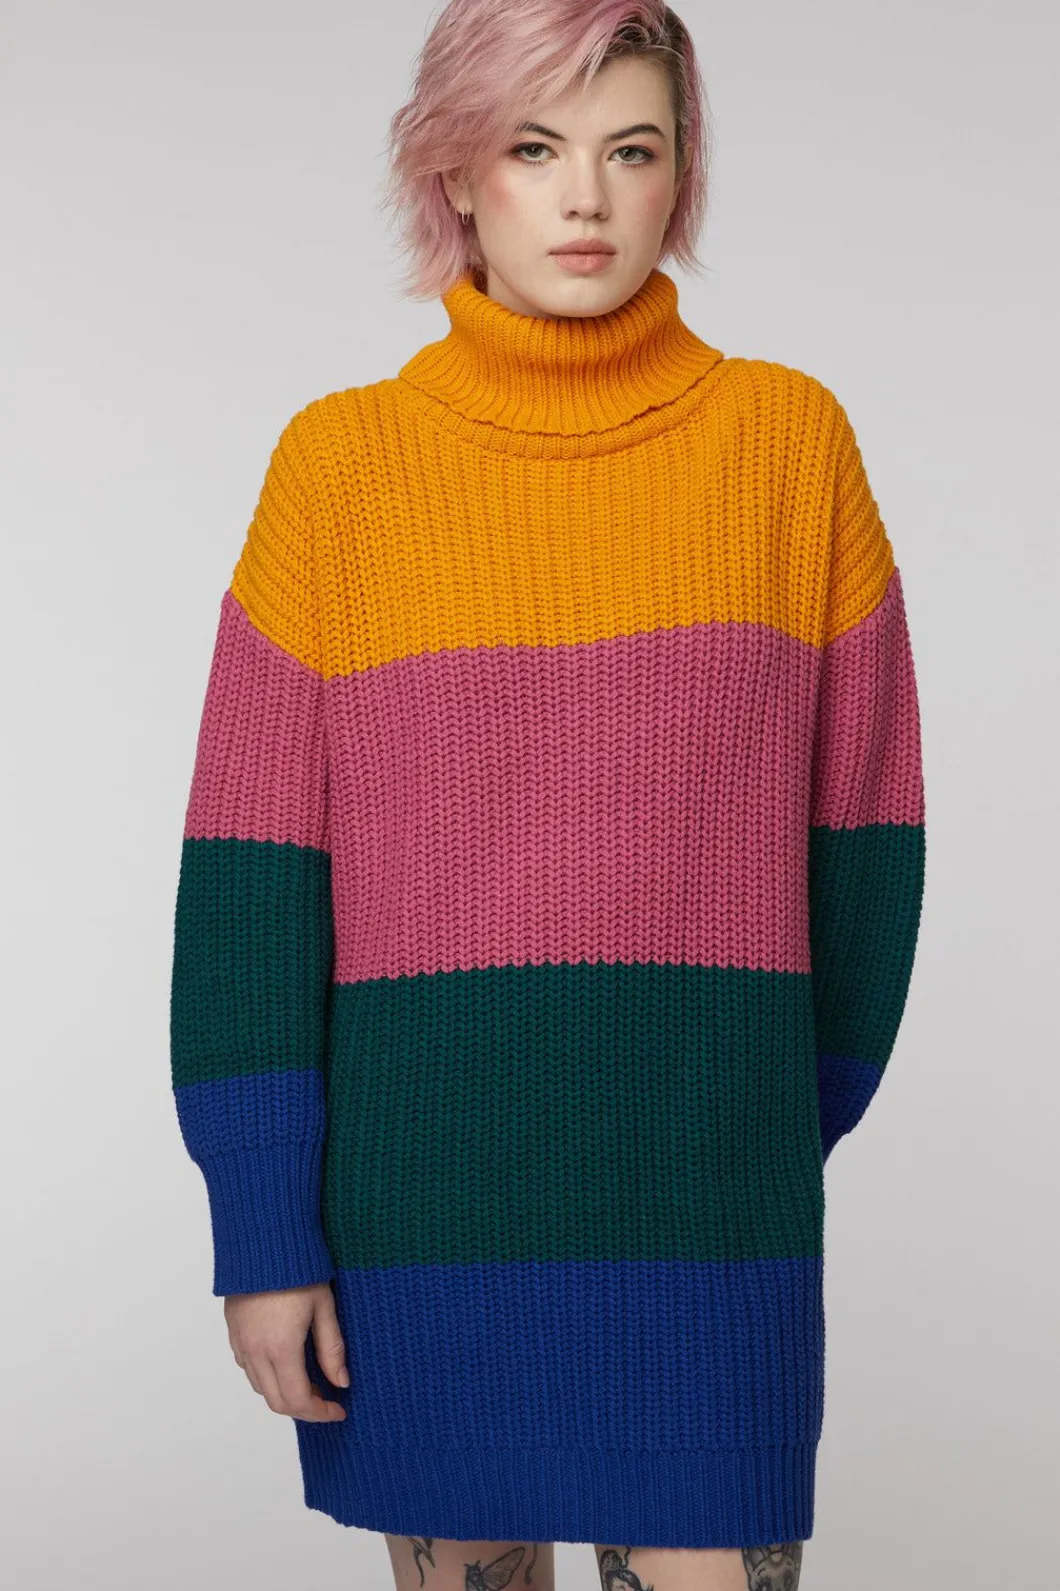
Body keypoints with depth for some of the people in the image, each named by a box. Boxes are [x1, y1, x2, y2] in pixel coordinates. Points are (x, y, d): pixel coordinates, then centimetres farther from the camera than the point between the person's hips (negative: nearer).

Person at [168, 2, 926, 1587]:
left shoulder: (789, 438, 0)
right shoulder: (343, 461, -2)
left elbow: (859, 818, 7)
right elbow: (252, 870, -3)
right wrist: (261, 1226, -5)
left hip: (701, 1182, 0)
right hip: (420, 1163, 0)